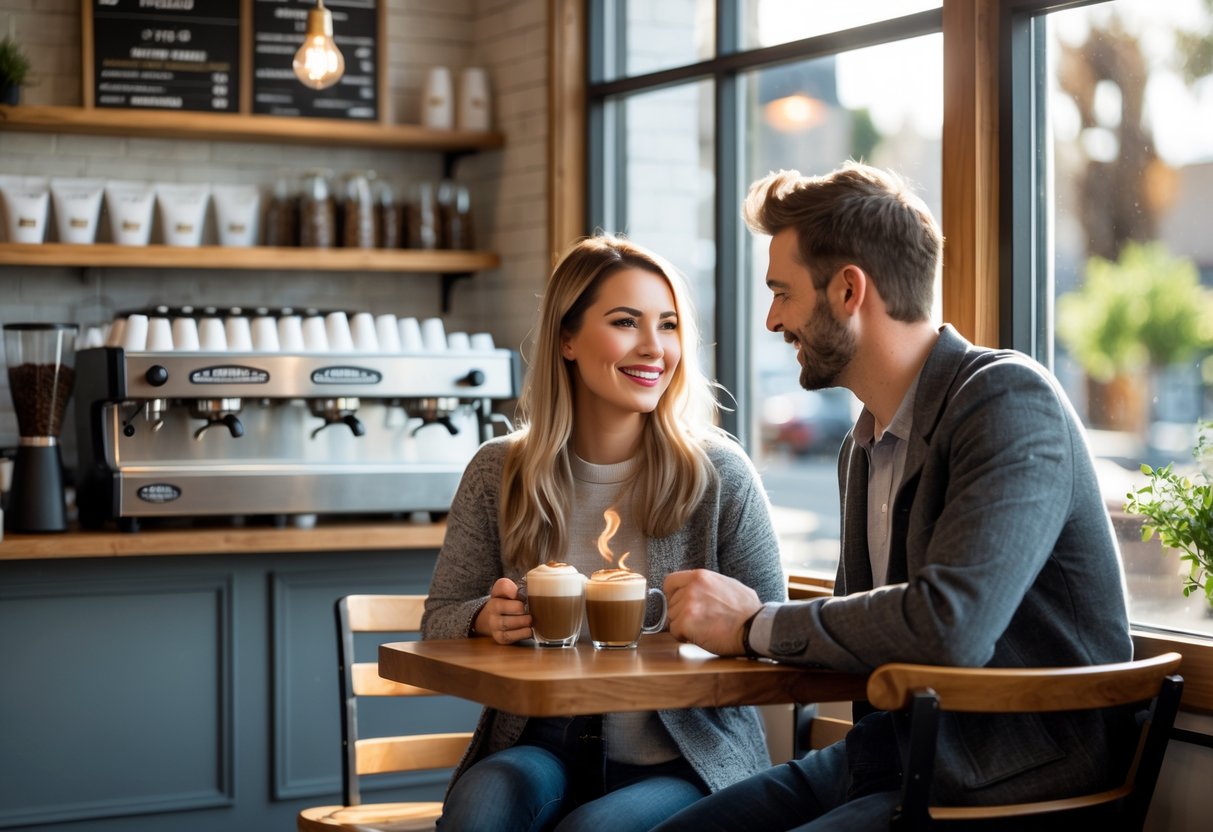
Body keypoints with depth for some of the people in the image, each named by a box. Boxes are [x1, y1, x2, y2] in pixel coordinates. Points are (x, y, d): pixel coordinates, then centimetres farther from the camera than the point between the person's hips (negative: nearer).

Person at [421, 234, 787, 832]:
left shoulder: (719, 473, -3)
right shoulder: (498, 472, 3)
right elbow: (440, 620, 8)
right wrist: (486, 618, -15)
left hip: (685, 762, -1)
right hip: (542, 750, 1)